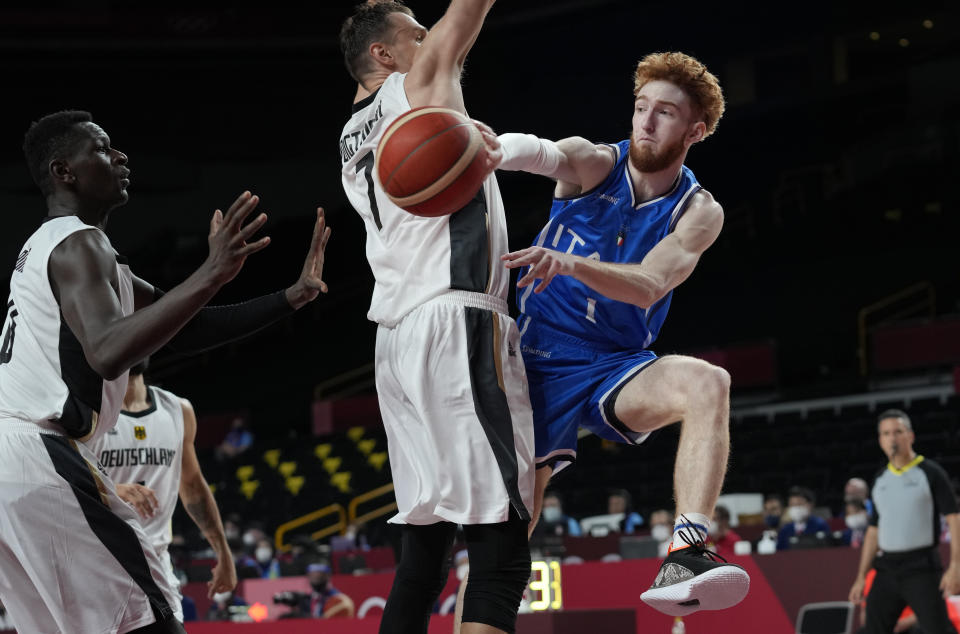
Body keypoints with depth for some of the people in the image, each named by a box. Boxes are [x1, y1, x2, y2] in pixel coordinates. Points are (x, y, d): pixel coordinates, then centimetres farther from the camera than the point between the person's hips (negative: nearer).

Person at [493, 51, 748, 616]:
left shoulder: (698, 212, -4)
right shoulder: (594, 164, -4)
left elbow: (647, 286, -22)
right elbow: (540, 153, -28)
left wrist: (570, 263, -42)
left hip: (618, 368, 0)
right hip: (543, 364, 0)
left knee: (706, 383, -31)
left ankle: (685, 558, -44)